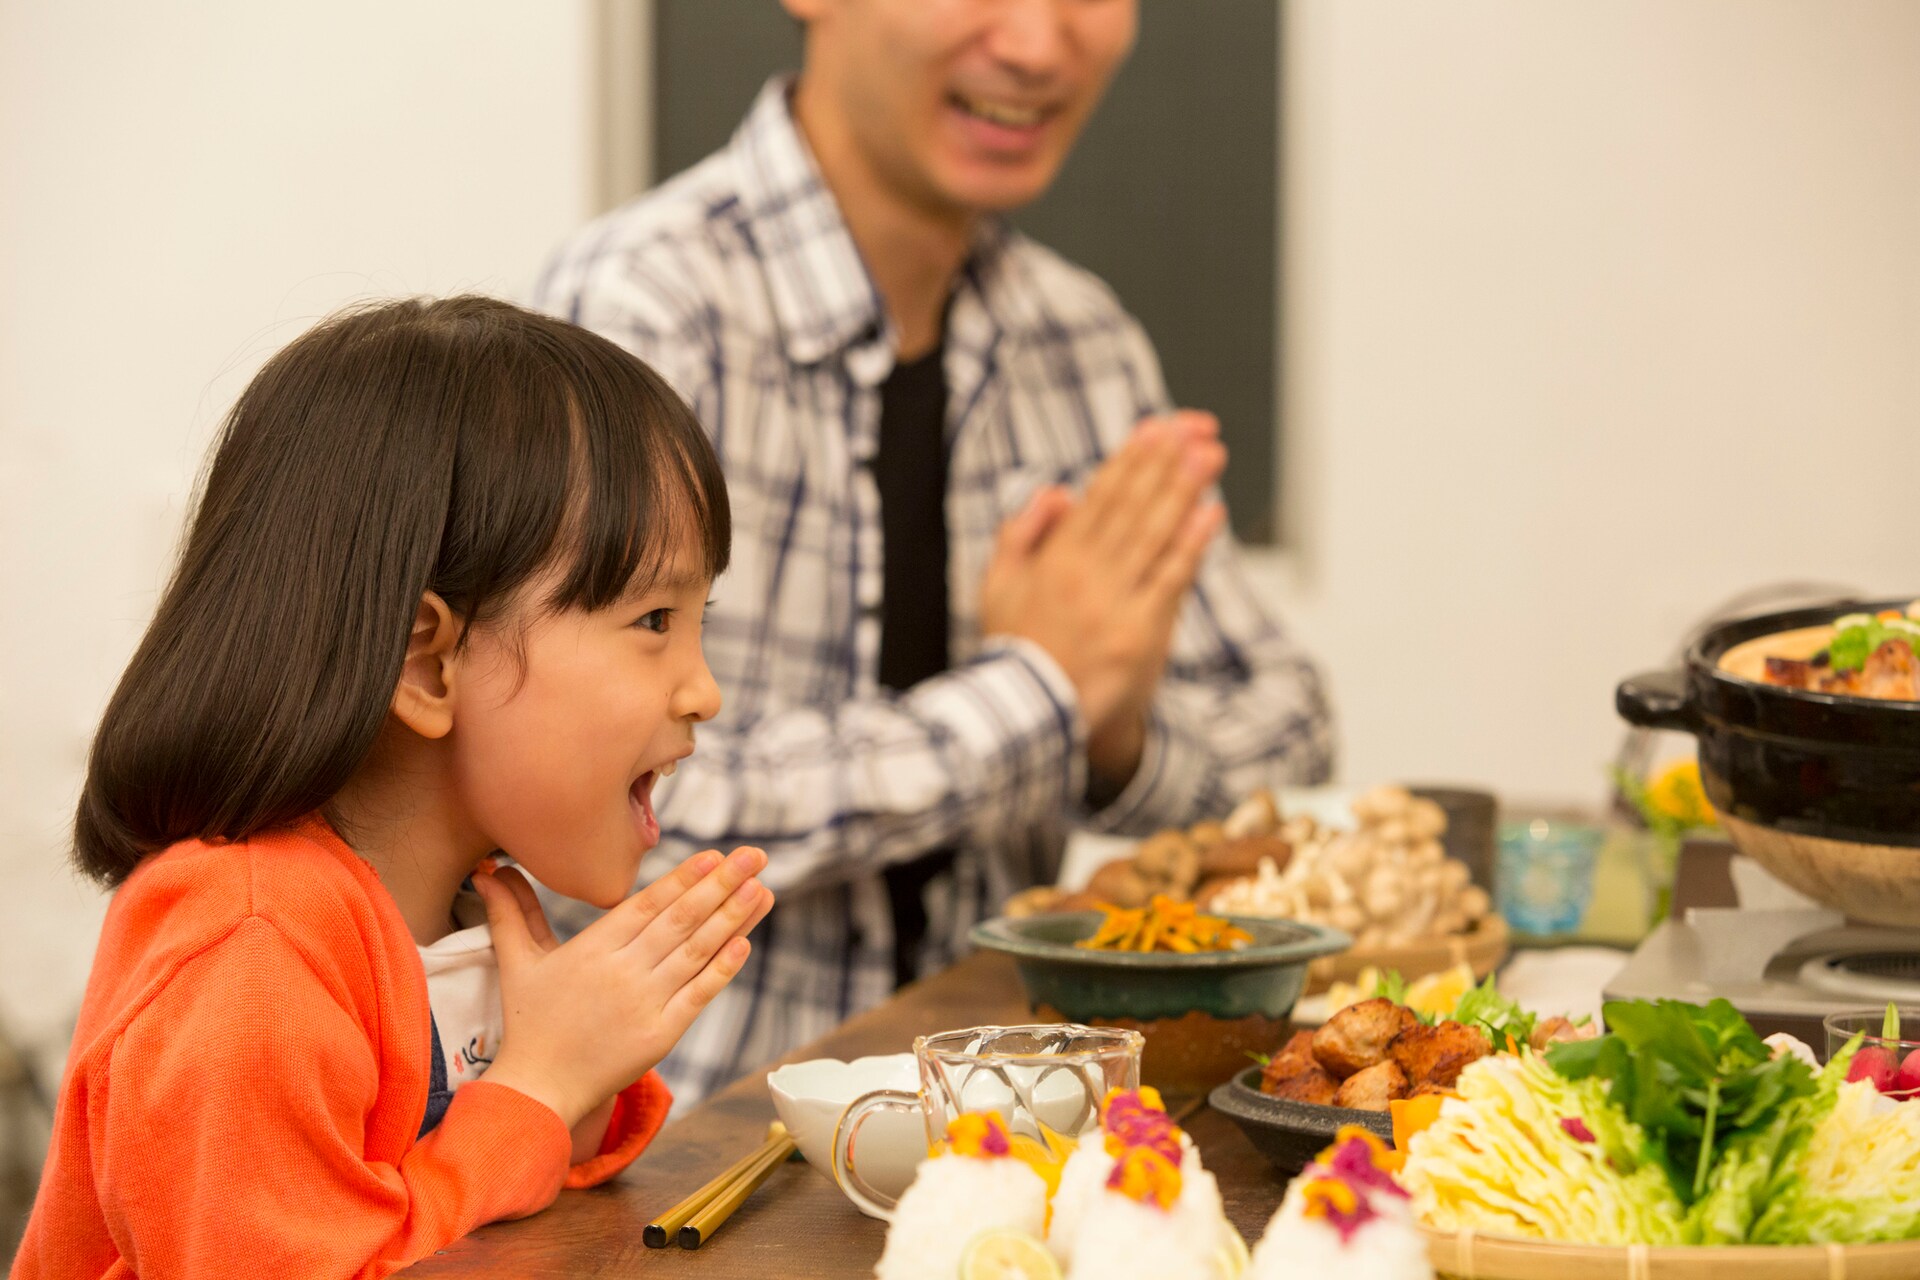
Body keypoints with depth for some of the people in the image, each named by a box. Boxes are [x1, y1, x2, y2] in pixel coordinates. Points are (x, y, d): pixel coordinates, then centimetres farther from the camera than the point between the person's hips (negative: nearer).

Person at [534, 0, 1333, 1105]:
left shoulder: (1081, 339, 8)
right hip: (685, 1132, -6)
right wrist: (1034, 688, -15)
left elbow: (1280, 723, 15)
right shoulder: (640, 306, -14)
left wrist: (1123, 742, -8)